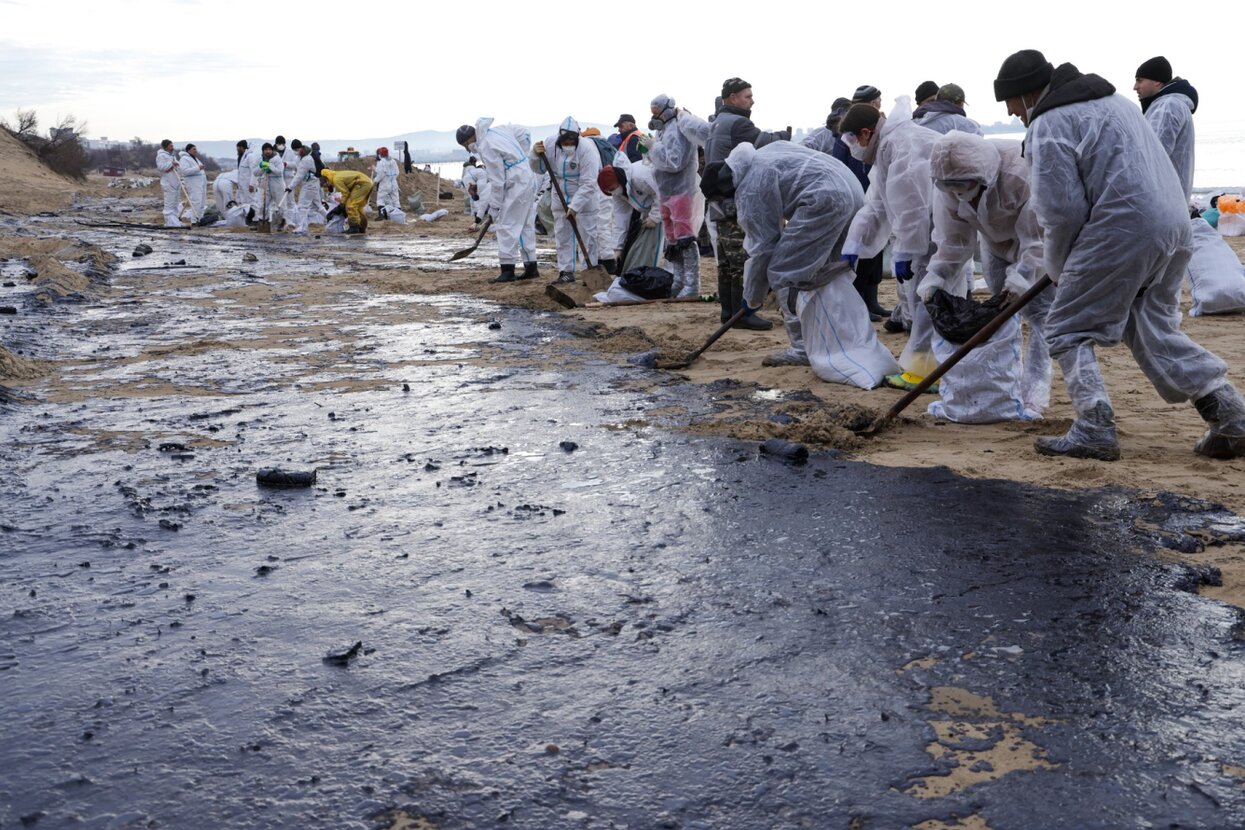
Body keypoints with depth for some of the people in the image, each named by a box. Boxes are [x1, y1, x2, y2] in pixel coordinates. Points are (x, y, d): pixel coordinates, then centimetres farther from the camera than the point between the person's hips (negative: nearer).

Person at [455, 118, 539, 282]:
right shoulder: (499, 129, 7)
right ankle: (531, 267, 18)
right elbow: (524, 133, 20)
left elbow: (497, 181, -17)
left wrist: (494, 206, -9)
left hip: (516, 186, -9)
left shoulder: (486, 148, -18)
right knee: (526, 225, 13)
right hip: (528, 179, 9)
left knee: (506, 226, -5)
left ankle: (508, 270, -3)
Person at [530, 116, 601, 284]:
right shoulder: (550, 144, -12)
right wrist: (536, 154, -20)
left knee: (587, 235, -2)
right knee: (562, 234, 8)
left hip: (585, 197, -5)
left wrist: (574, 206, -32)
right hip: (561, 196, 5)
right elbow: (539, 170, 0)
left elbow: (588, 184, -28)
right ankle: (566, 272, 16)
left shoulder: (587, 149, -26)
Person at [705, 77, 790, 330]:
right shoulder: (737, 123, -13)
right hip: (737, 203, -10)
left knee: (727, 260, 12)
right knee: (743, 259, -8)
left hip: (721, 202, 10)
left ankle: (728, 310, 17)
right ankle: (743, 313, -8)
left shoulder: (718, 124, 19)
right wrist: (786, 135, 5)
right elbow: (766, 143, -13)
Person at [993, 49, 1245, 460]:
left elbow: (1061, 210, -12)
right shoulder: (1109, 99, 24)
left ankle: (1094, 429, -4)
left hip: (1121, 231, -9)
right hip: (1173, 225, 9)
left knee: (1067, 330, 4)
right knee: (1155, 329, 18)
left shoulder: (1048, 125, -7)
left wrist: (1058, 268, 6)